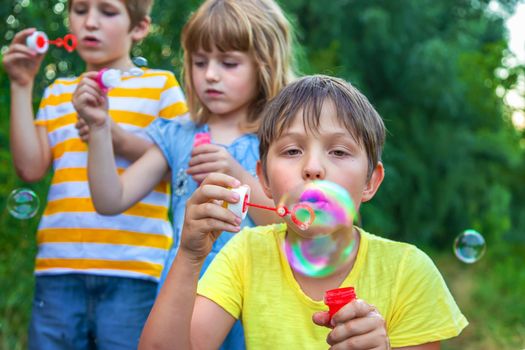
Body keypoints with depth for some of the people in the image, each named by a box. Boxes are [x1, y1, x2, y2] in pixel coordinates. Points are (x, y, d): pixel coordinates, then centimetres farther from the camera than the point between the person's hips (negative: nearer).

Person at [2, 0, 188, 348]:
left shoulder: (160, 85, 8)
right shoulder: (57, 93, 18)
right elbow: (30, 168, 6)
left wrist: (112, 133, -15)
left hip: (133, 268, -3)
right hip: (59, 267, 3)